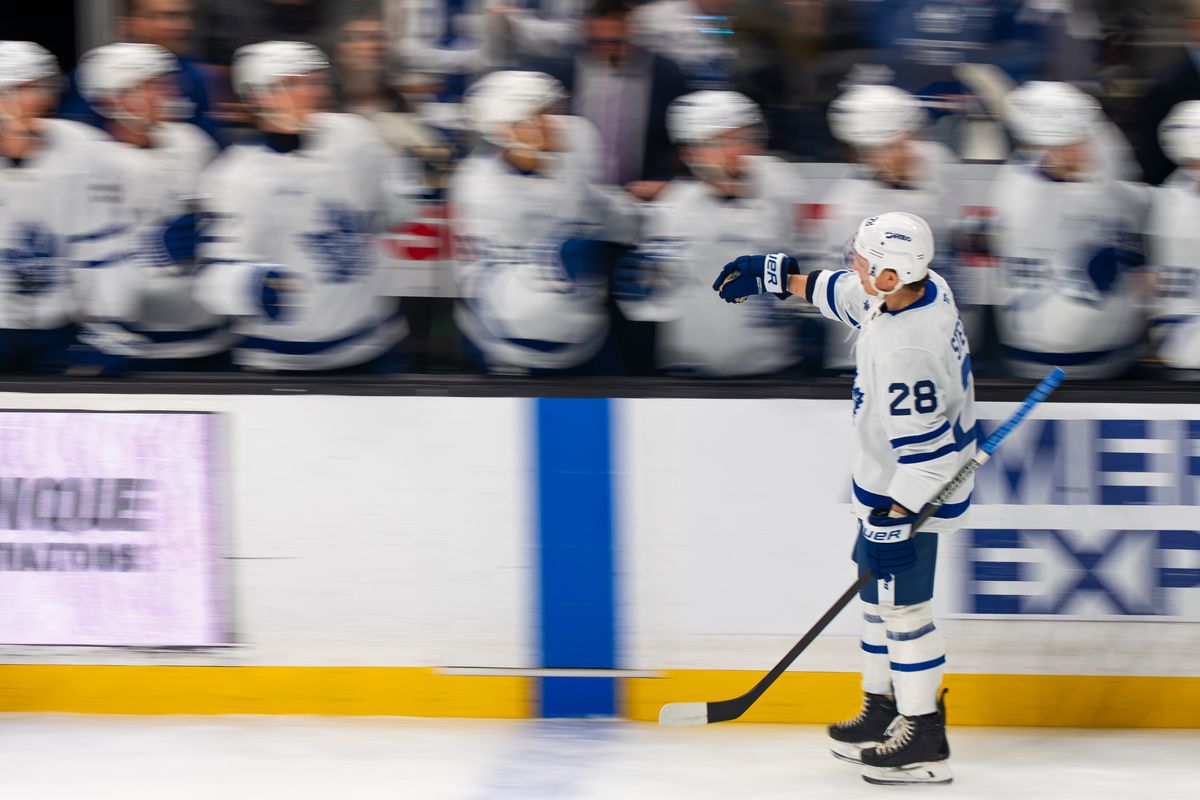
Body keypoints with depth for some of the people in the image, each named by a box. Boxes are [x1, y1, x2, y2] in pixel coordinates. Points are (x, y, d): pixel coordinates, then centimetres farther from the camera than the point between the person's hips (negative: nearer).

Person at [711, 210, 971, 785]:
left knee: (901, 605, -3)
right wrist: (776, 276, 18)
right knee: (878, 593, 20)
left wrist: (895, 519, -27)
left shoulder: (907, 350, -34)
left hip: (910, 494, -10)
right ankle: (883, 710, 33)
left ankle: (924, 741, 5)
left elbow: (922, 446, -31)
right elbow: (847, 296, 16)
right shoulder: (924, 288, -5)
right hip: (890, 485, 10)